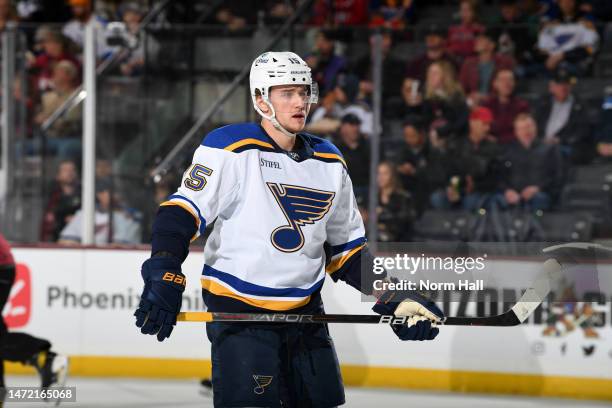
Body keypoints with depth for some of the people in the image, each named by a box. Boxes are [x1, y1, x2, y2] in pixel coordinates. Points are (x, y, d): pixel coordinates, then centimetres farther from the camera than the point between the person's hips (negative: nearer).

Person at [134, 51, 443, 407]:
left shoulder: (329, 161, 10)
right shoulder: (232, 148, -10)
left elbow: (346, 248, 16)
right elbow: (181, 213, -13)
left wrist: (393, 298, 5)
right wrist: (164, 277, -27)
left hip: (305, 311, 6)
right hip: (238, 311, -6)